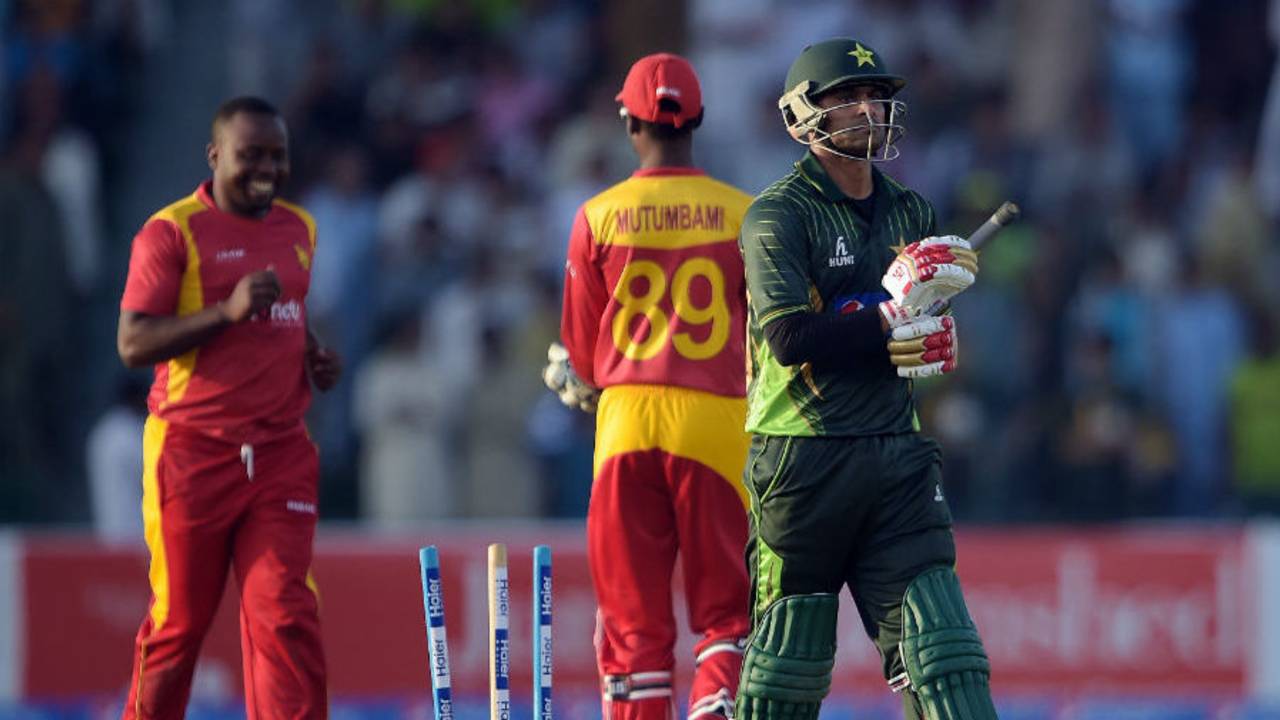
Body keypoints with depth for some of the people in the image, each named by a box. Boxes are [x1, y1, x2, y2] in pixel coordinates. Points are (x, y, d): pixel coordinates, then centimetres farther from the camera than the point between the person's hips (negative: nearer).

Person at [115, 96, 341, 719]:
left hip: (280, 452, 4)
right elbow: (132, 343, -13)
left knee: (285, 613, -7)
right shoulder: (170, 232, -6)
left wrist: (316, 357, 10)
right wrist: (228, 311, -23)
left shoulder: (298, 230, 14)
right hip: (193, 451, -4)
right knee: (179, 620, 5)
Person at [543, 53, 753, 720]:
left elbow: (582, 344, 9)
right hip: (716, 417, -1)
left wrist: (579, 383, 31)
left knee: (632, 614, 7)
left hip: (626, 416, 1)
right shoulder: (741, 214, -1)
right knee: (725, 608, 6)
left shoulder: (598, 217, 1)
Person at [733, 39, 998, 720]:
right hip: (802, 454, -5)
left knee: (939, 638, -5)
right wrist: (892, 312, -14)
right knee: (788, 662, 2)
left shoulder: (908, 213, 15)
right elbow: (791, 339, -17)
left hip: (895, 454, 5)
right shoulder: (779, 214, -5)